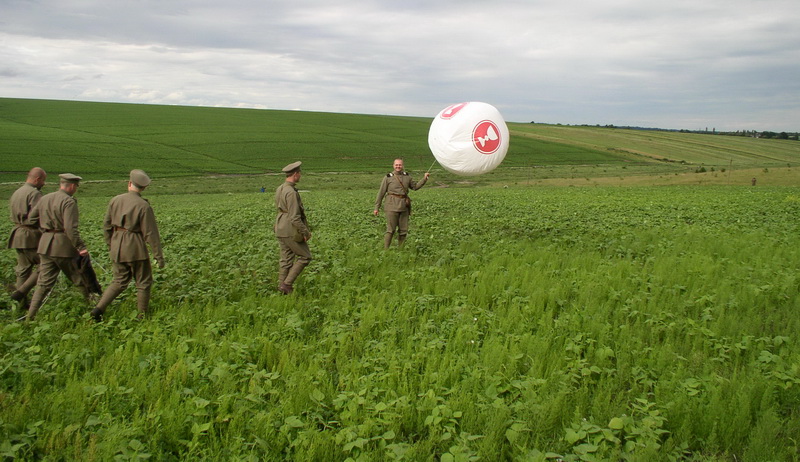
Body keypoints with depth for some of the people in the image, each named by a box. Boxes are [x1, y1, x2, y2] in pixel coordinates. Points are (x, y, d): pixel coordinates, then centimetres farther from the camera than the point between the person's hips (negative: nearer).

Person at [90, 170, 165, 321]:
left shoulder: (115, 200, 2)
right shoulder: (144, 206, -14)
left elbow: (106, 226, 10)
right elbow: (151, 234, -13)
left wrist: (110, 246, 23)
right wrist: (159, 256, -6)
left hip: (117, 247, 5)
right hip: (136, 247, -5)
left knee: (120, 281, 19)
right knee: (143, 283, 9)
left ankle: (99, 308, 7)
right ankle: (142, 318, 14)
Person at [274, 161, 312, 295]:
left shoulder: (280, 189, 10)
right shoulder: (291, 192, -20)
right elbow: (294, 217, -23)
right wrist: (305, 231, -15)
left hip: (280, 230, 9)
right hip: (291, 231, -9)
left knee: (286, 259, 13)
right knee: (305, 256, 3)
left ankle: (282, 286, 15)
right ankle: (287, 284, 0)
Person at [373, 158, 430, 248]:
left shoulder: (407, 176, 13)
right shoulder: (388, 177, 1)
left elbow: (415, 186, 23)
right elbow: (381, 193, 2)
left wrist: (425, 179, 11)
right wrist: (377, 207, 1)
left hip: (404, 206, 5)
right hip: (392, 206, -5)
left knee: (403, 230, 8)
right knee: (391, 230, -8)